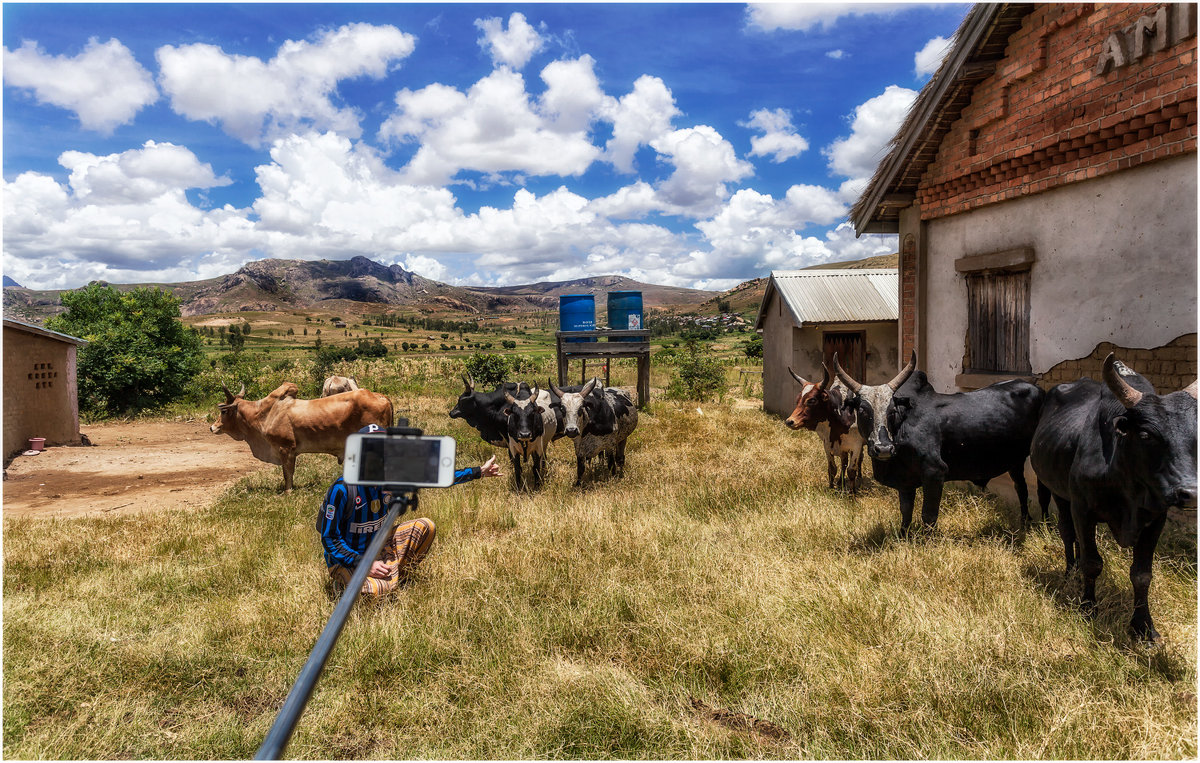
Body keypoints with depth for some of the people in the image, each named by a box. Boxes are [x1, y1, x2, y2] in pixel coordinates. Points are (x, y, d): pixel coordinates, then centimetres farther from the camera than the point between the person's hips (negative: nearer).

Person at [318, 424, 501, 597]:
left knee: (426, 526, -4)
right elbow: (329, 538, -20)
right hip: (346, 559, -6)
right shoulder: (342, 488, -25)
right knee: (380, 590, -32)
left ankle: (397, 576, 7)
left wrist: (479, 471, 2)